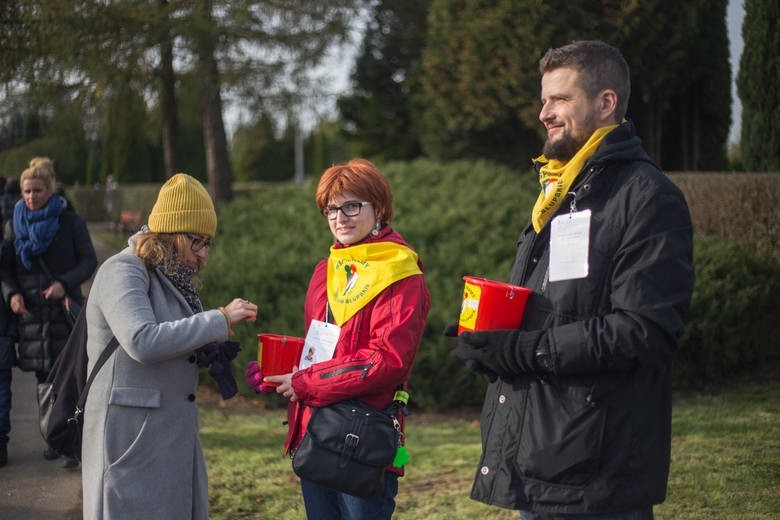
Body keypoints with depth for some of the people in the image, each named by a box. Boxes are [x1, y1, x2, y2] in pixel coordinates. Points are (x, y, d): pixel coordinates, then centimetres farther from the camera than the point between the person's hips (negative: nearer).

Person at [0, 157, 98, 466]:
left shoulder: (69, 221, -1)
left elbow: (89, 261, -1)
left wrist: (65, 283, -17)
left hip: (66, 311, -4)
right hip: (31, 313, 4)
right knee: (45, 381, 9)